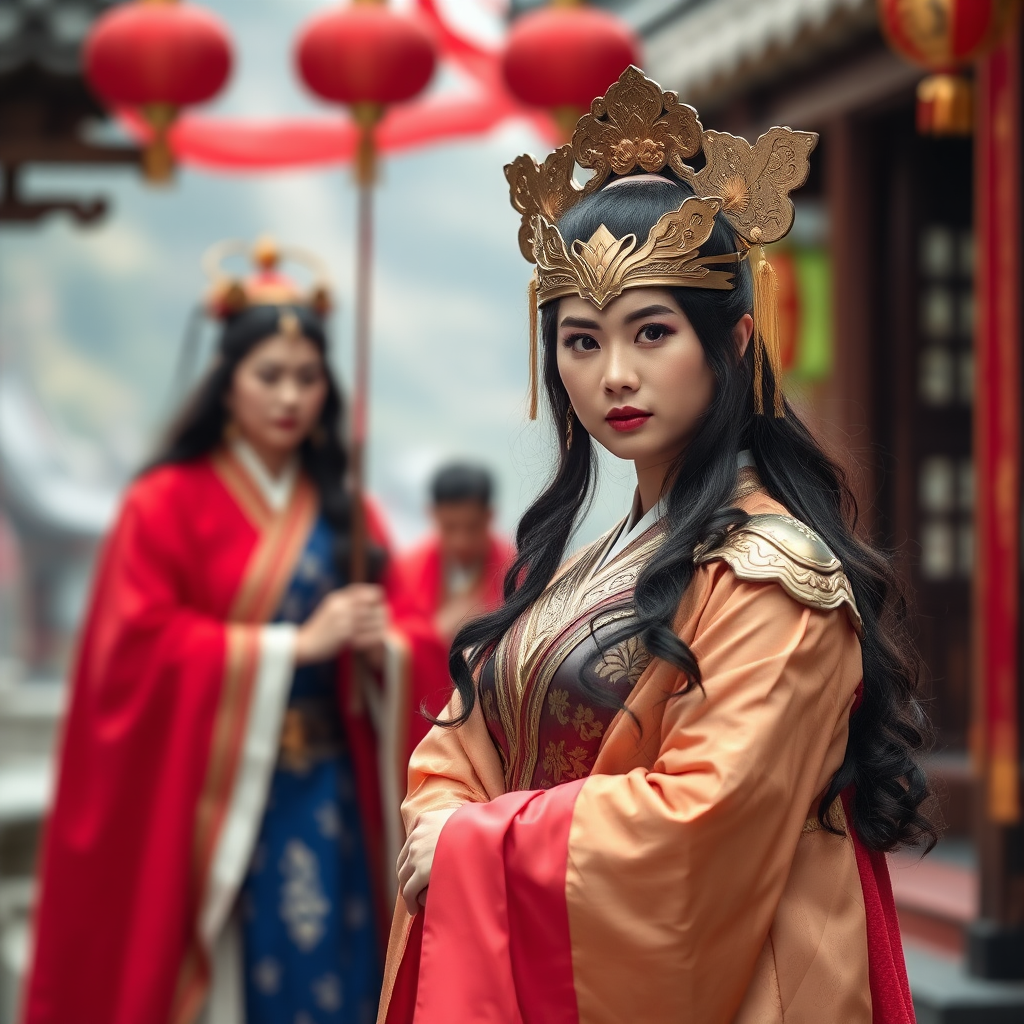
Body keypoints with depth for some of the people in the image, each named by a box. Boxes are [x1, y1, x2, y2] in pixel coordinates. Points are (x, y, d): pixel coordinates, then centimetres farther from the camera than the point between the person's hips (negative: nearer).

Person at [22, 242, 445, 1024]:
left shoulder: (345, 512, 12)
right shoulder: (167, 504, -2)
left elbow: (408, 639, 12)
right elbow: (142, 649, -10)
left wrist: (383, 645, -13)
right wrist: (296, 644, -14)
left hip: (327, 795, 4)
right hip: (213, 793, -4)